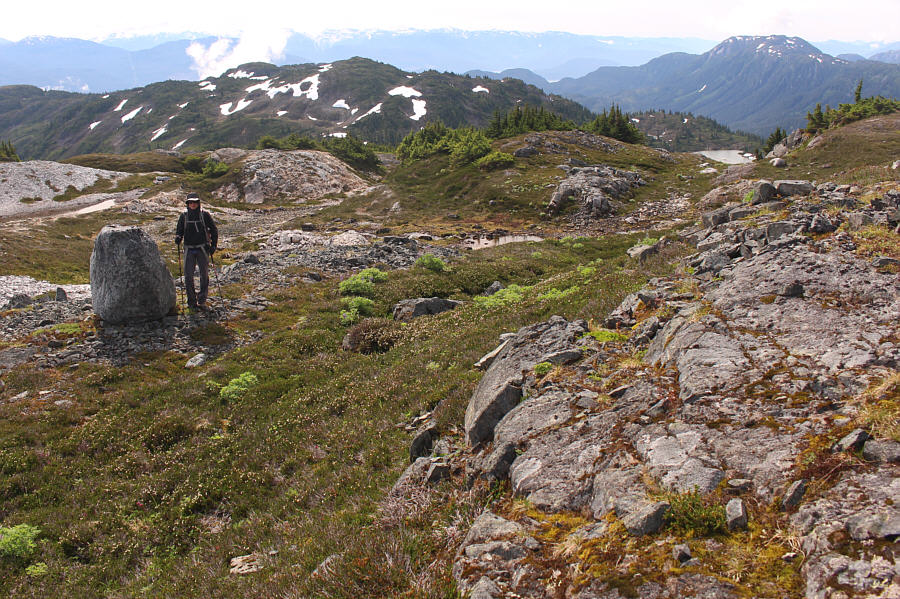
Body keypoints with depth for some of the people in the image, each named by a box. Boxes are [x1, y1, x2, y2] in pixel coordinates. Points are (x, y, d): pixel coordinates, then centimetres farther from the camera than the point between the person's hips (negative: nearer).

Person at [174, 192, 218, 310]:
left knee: (204, 275, -3)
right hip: (189, 249, 1)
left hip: (202, 248, -1)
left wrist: (213, 245, -1)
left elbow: (214, 230, 6)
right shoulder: (184, 216, 5)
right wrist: (178, 239, -9)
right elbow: (179, 231, 13)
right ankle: (191, 301, 6)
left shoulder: (204, 215, 0)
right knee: (188, 275, -2)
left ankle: (202, 301, 2)